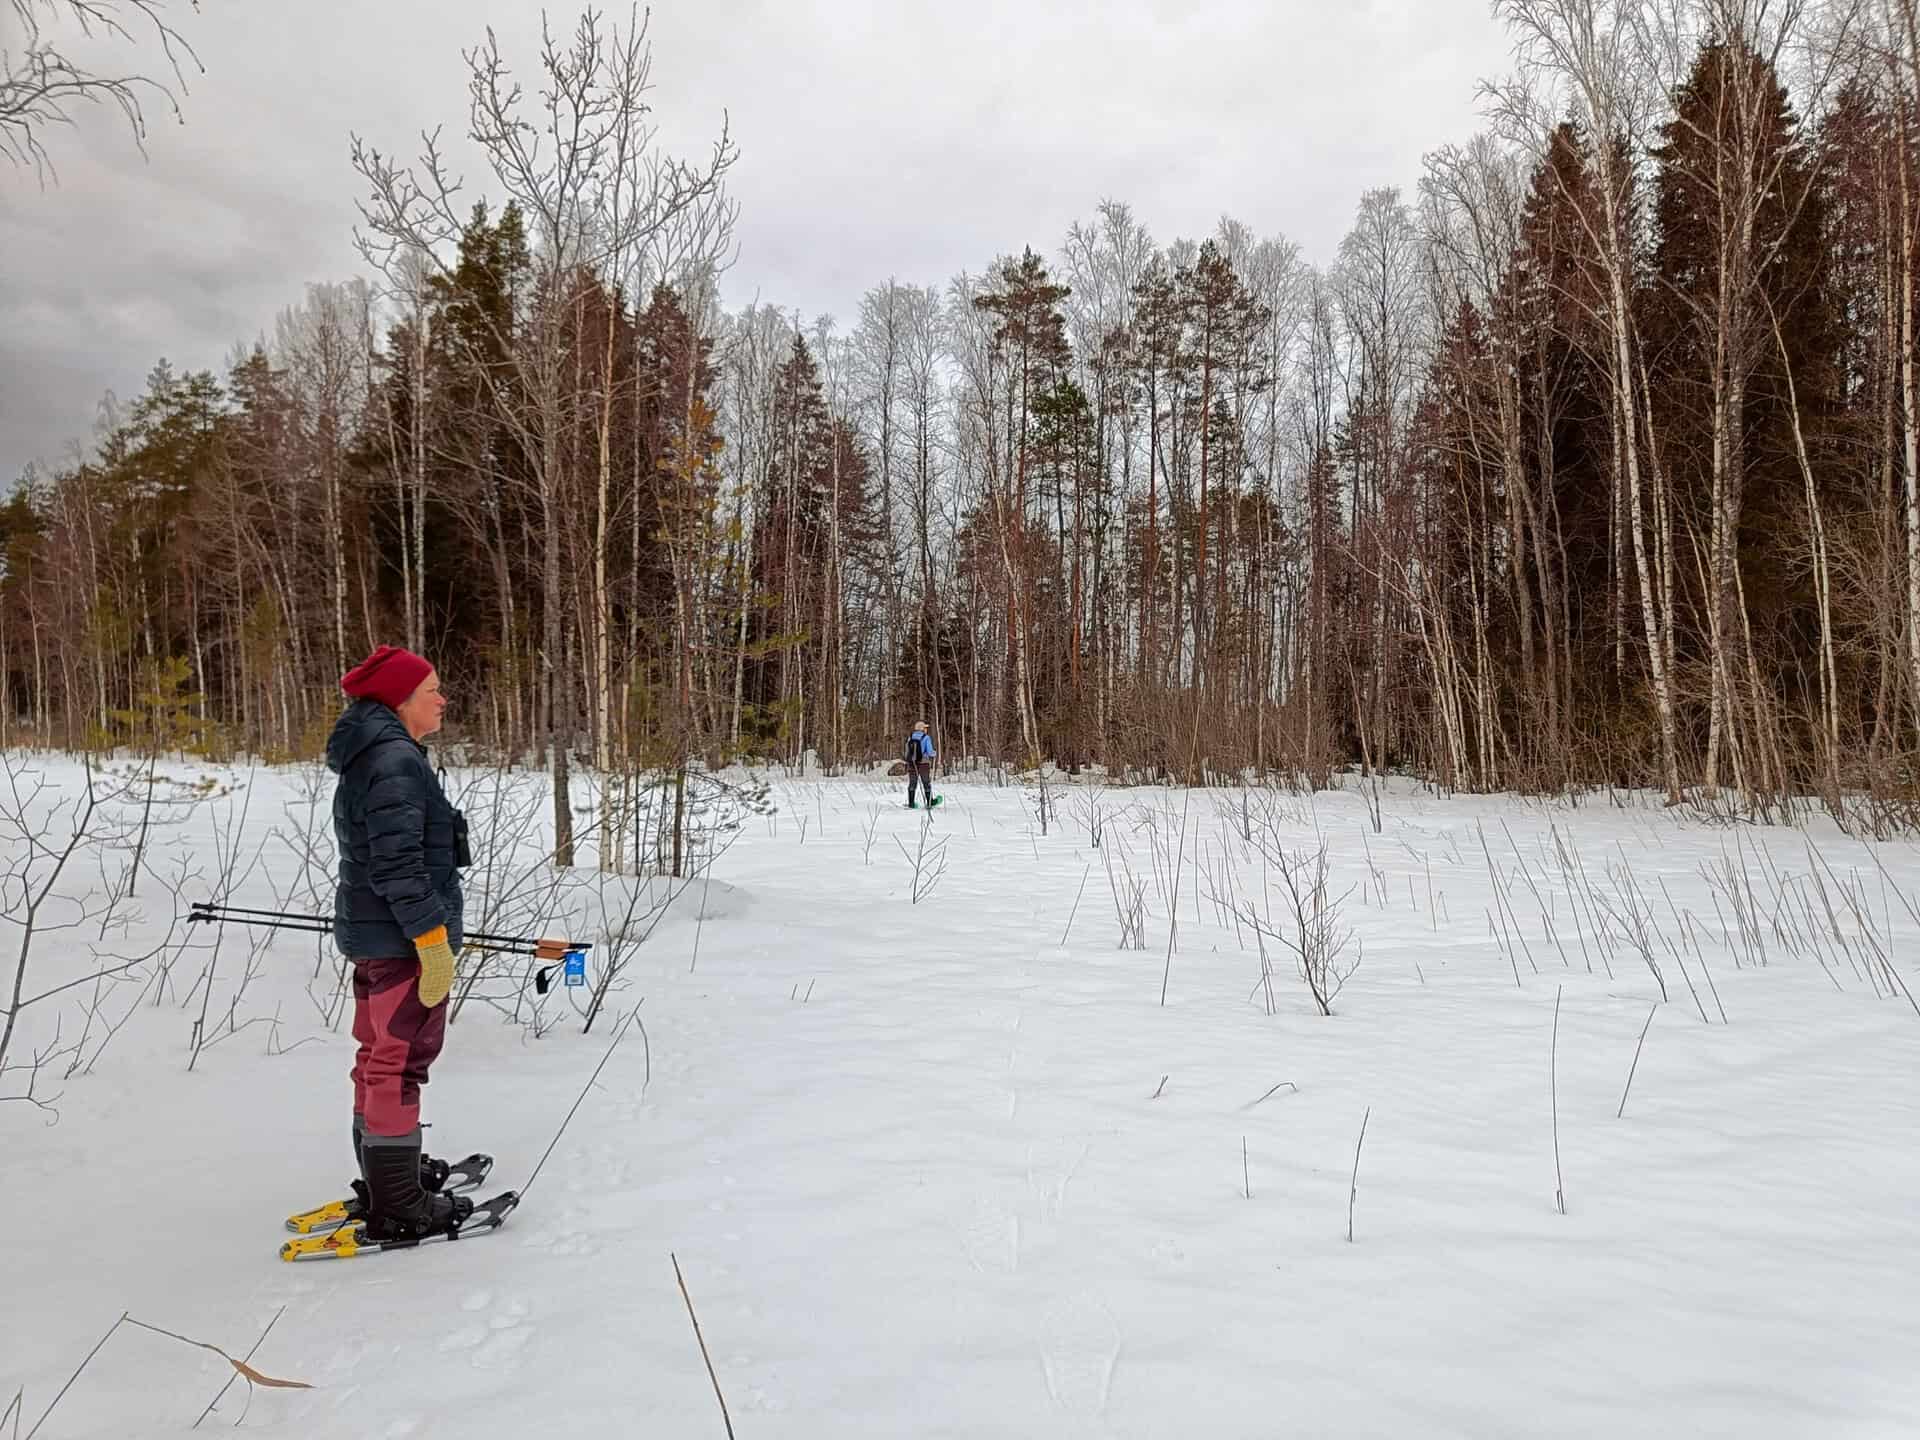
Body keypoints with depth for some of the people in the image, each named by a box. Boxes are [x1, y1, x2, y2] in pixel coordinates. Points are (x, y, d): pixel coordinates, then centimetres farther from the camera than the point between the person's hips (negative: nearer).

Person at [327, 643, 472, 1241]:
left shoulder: (370, 756, 14)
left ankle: (385, 1175, 35)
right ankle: (399, 1208, 7)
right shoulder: (396, 760, -20)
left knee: (381, 1056, 20)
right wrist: (431, 939, -24)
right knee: (401, 1061, -2)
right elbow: (398, 862, -26)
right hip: (401, 939, -11)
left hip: (370, 932, 11)